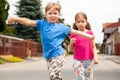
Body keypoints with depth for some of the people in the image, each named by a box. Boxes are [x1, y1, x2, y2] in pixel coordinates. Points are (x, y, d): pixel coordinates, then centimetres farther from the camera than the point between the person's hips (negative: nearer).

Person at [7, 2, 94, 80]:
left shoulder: (62, 27, 1)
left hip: (57, 55, -4)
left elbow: (75, 32, 6)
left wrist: (88, 36, 4)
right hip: (48, 56, 4)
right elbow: (28, 22, -4)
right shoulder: (42, 23, 5)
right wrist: (15, 18, -17)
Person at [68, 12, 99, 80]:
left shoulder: (90, 33, 3)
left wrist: (95, 57, -6)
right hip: (78, 60, -1)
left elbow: (93, 47, 6)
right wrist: (71, 43, -13)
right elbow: (70, 49, 6)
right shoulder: (74, 34, 1)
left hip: (89, 60, 1)